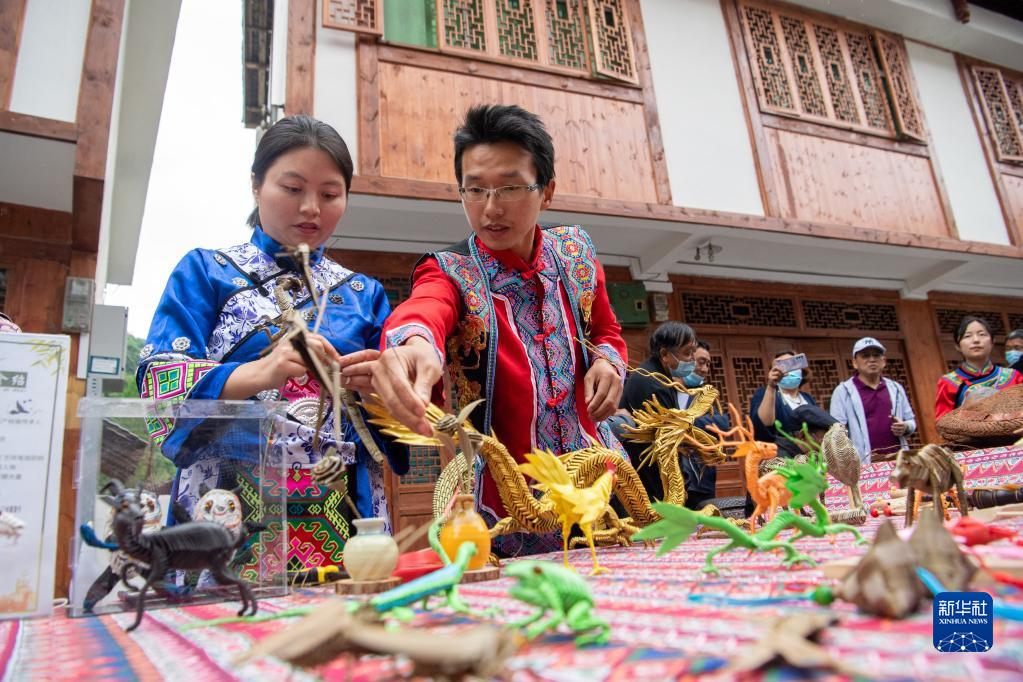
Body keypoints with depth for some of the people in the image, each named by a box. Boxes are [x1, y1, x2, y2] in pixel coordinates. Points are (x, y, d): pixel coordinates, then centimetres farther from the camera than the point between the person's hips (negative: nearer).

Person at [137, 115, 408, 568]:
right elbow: (161, 387, -6)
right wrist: (259, 373, -22)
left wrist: (380, 387, -14)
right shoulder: (204, 272, 7)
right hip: (229, 513, -1)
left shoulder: (364, 294, 12)